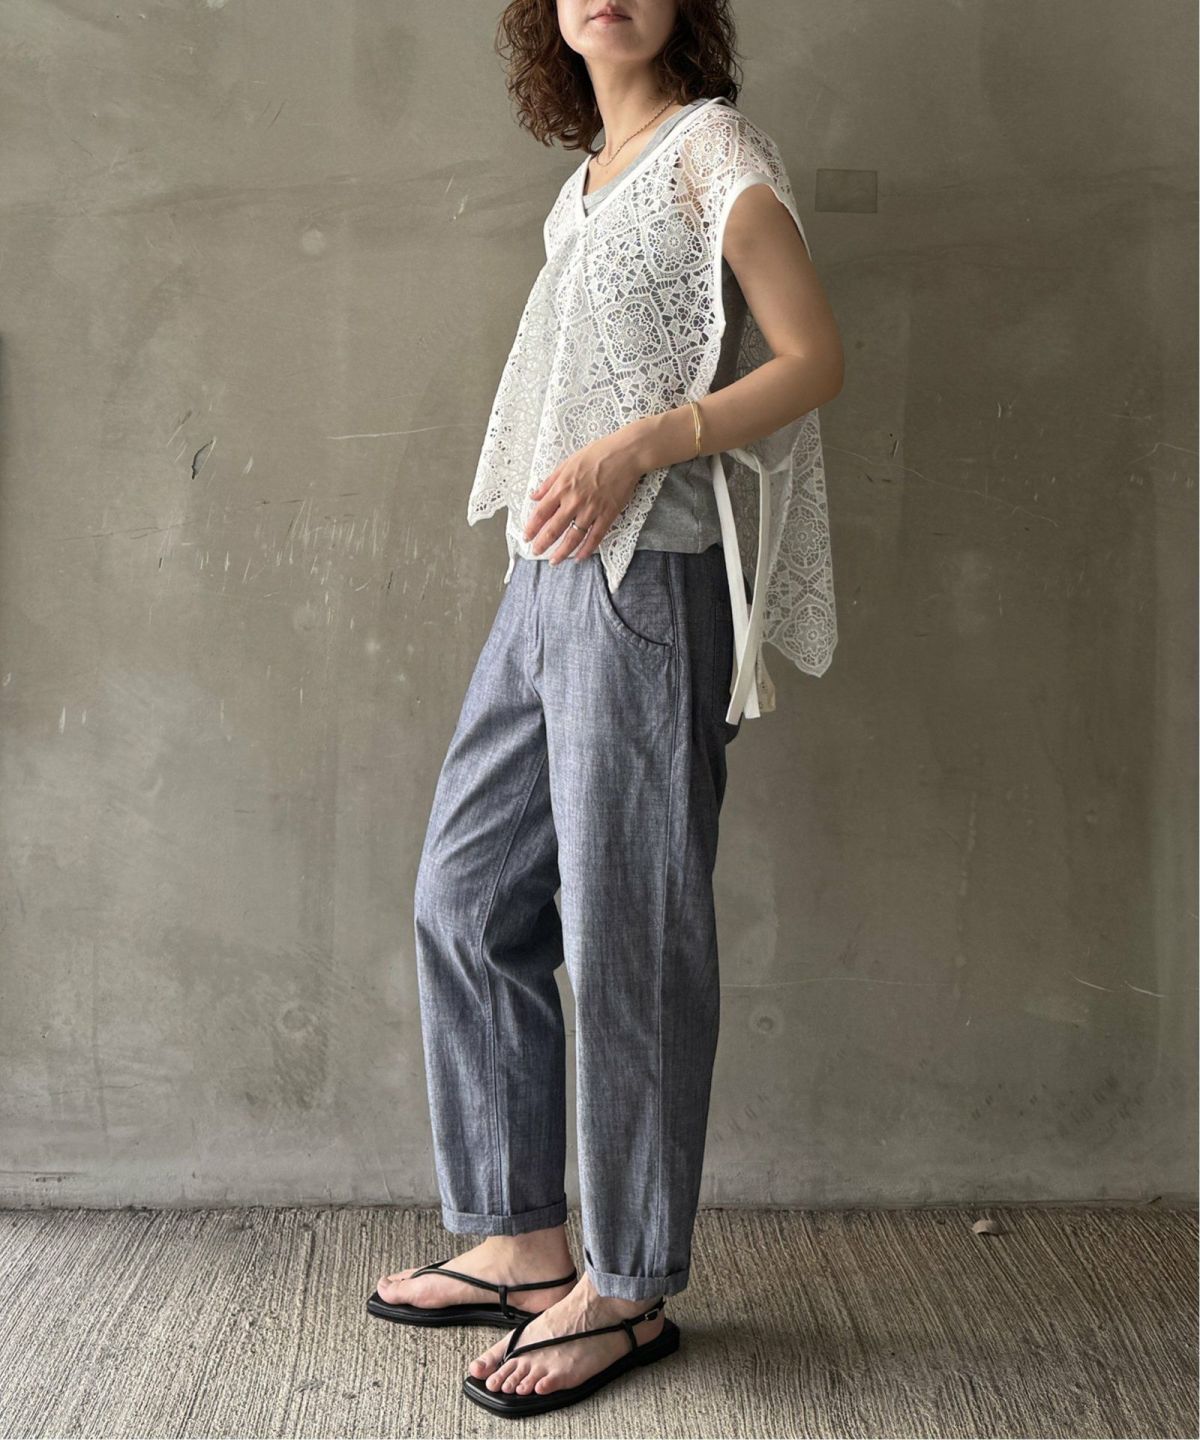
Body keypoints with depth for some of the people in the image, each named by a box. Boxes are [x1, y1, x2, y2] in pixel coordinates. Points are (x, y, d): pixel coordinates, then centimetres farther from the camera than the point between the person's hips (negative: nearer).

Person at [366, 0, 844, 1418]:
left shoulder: (713, 147, -3)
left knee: (626, 933, -3)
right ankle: (522, 1241, 22)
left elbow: (814, 357, -9)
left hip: (646, 577, -9)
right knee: (465, 900, 10)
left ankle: (626, 1289, 10)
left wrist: (638, 447, -20)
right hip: (544, 583, 9)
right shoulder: (588, 181, 19)